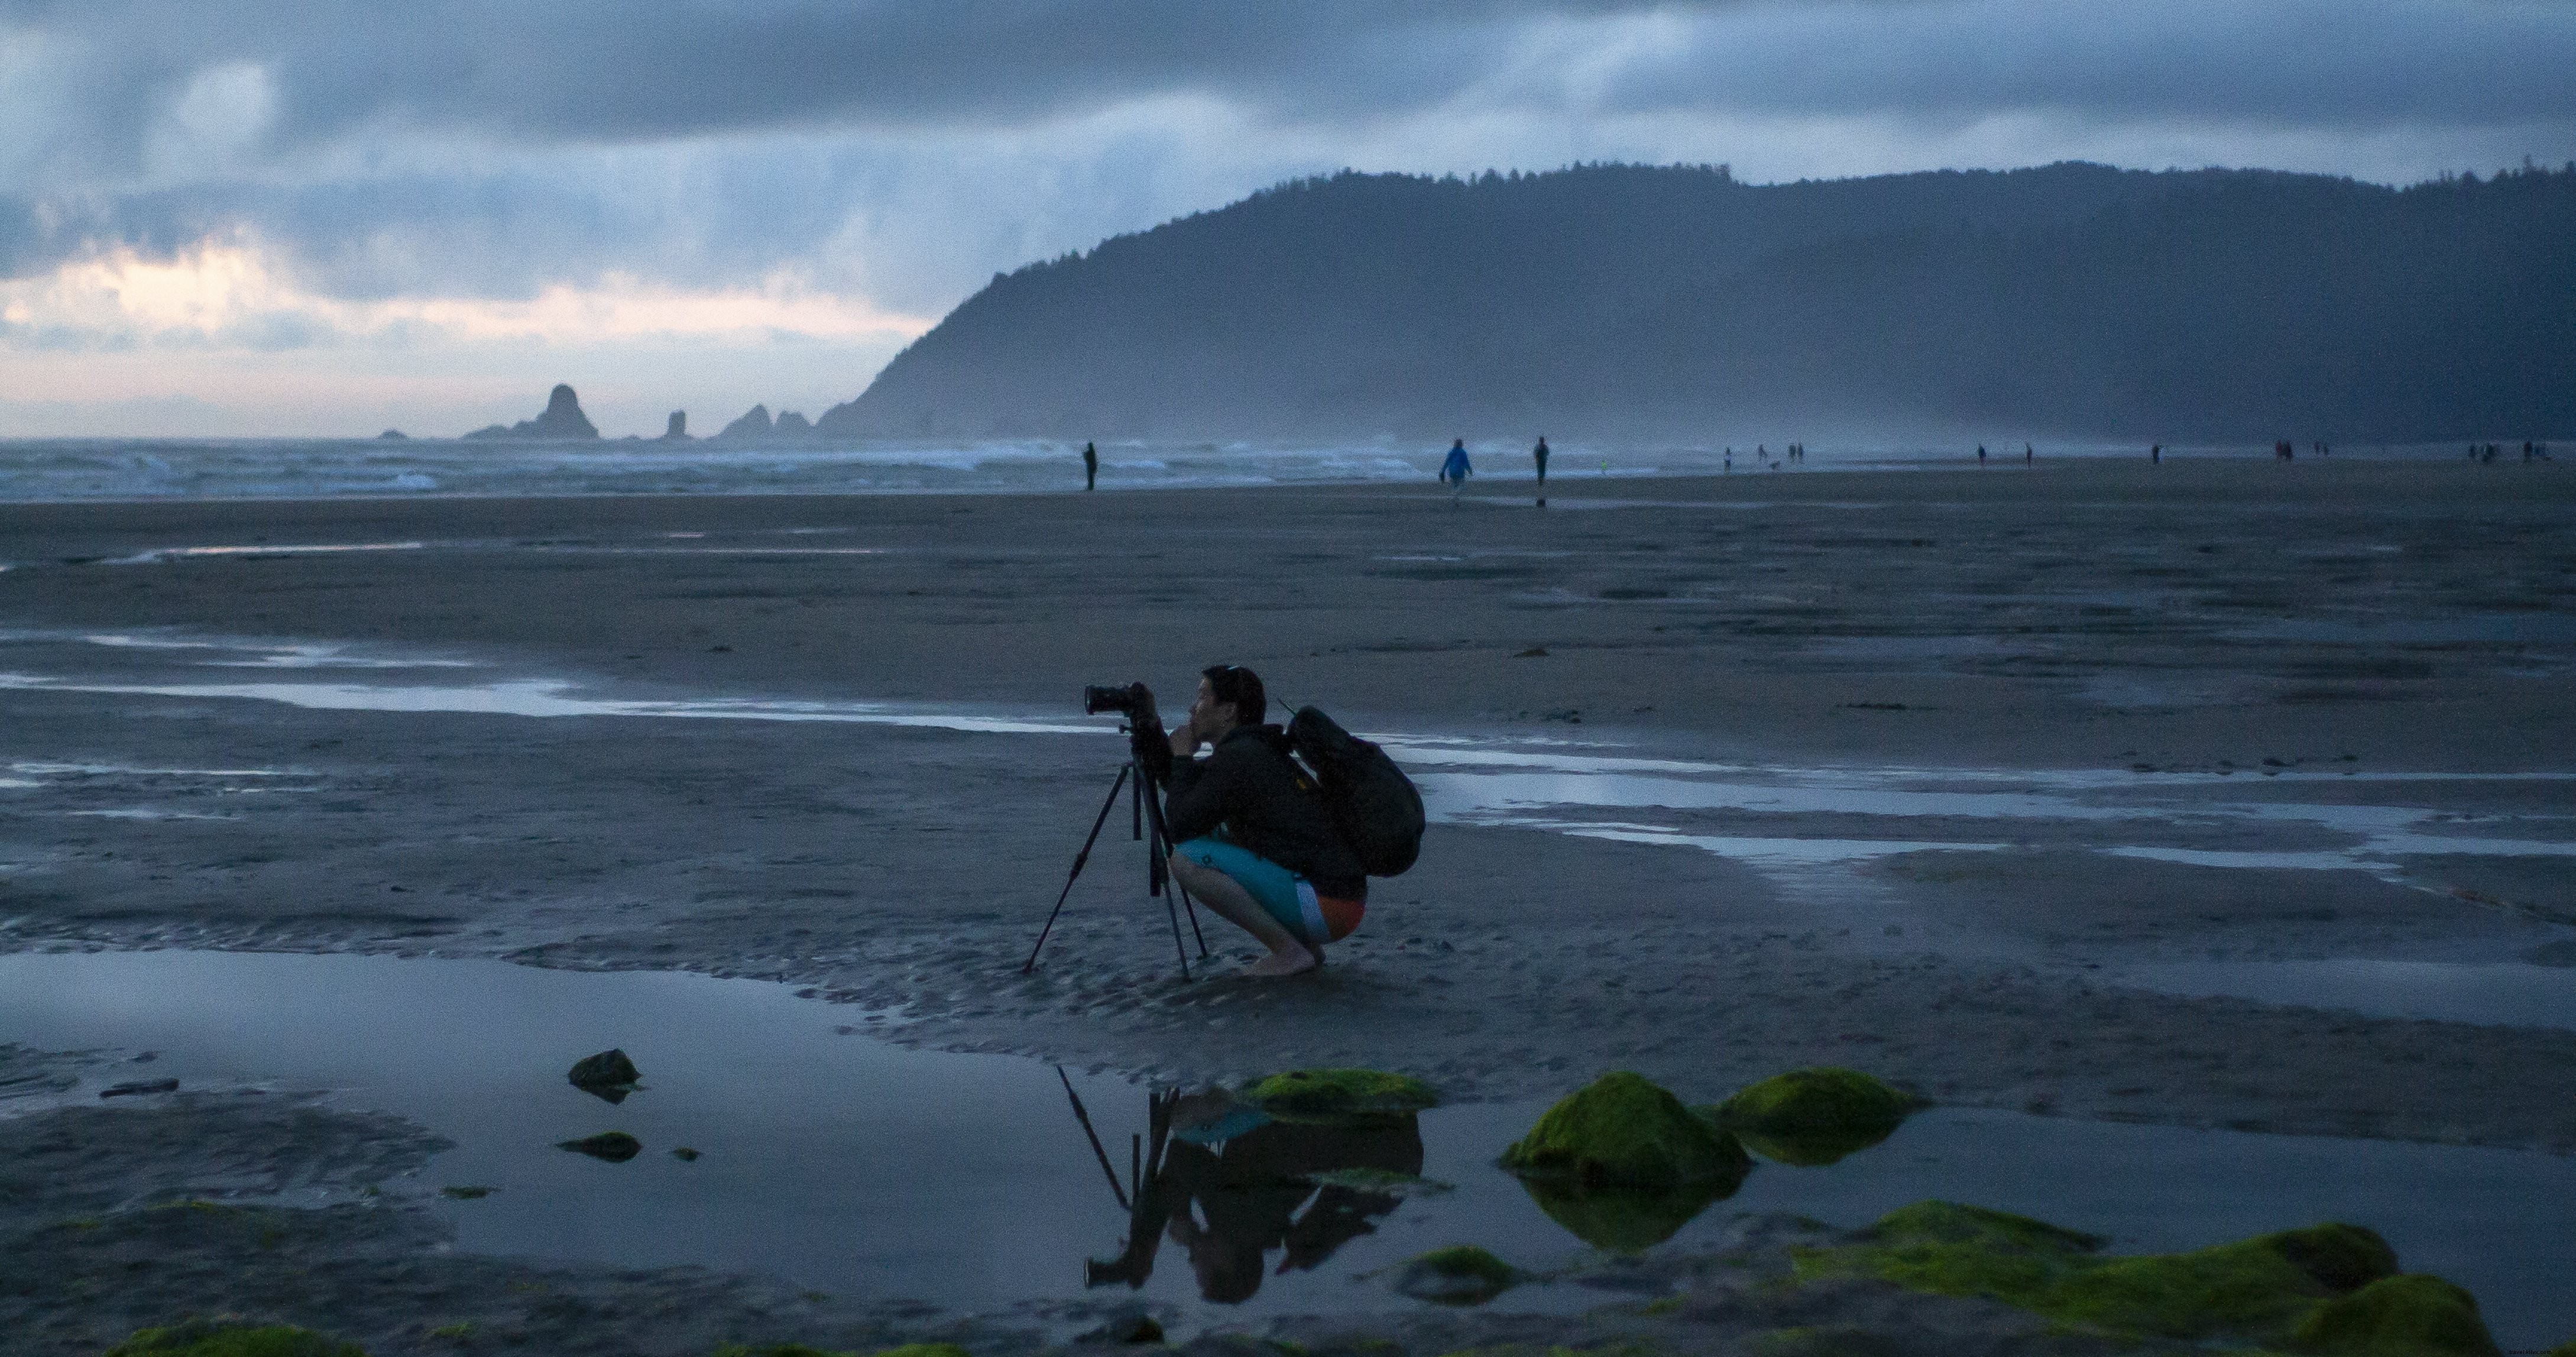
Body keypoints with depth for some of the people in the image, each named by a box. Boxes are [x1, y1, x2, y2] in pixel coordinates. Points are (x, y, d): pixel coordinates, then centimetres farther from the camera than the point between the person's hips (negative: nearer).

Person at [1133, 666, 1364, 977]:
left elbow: (1179, 827, -10)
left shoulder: (1238, 758, -11)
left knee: (1189, 861, -15)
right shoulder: (1255, 751, 18)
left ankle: (1289, 951, -9)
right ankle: (1307, 946, 15)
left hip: (1326, 906, -10)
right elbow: (1171, 778, 32)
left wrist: (1183, 756, 1)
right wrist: (1148, 725, 19)